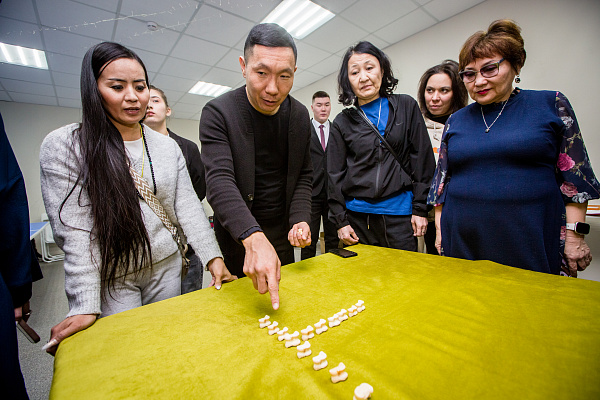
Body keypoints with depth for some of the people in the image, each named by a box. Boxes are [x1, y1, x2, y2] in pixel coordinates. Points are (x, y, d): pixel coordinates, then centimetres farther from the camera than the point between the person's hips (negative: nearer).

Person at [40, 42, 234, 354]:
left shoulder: (168, 147, 2)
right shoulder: (62, 145, -8)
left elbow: (187, 206, -2)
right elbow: (72, 230, -12)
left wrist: (212, 257, -11)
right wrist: (85, 306, -14)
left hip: (165, 267, 4)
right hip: (110, 278, -3)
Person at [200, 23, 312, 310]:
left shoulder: (300, 115, -2)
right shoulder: (217, 113, -15)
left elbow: (303, 175, 4)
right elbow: (219, 181, -27)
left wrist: (300, 219, -11)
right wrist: (253, 237, -42)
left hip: (283, 233, 4)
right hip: (237, 236, -3)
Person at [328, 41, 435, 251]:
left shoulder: (406, 107, 6)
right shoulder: (342, 122, 4)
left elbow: (423, 160, 4)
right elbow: (335, 175, 3)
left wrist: (420, 208, -1)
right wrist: (340, 220, -1)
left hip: (400, 213, 0)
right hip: (358, 216, 0)